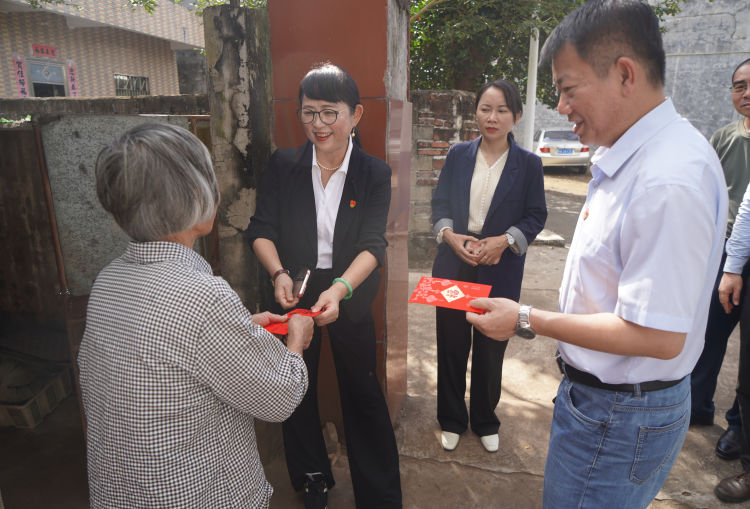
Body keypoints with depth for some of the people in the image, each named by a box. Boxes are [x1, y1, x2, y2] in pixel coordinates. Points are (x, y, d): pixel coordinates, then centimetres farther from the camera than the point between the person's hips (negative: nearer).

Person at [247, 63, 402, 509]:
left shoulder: (375, 174, -7)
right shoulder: (284, 166, -3)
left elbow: (372, 245, -14)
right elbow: (262, 229, -3)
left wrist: (340, 289, -31)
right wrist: (279, 274, -22)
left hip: (350, 296, -1)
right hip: (295, 293, 2)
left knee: (363, 393, 8)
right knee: (297, 389, 15)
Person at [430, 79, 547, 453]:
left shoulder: (528, 164, -2)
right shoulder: (458, 155, 3)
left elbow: (536, 215, 0)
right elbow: (440, 203, 5)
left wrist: (504, 241, -16)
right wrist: (449, 235, -13)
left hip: (500, 271, -1)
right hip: (453, 265, 2)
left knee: (491, 349, 12)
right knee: (451, 344, 10)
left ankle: (485, 422, 35)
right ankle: (452, 420, 31)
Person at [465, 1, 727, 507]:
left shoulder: (668, 181, -28)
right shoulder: (628, 153, 2)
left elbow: (659, 336, -26)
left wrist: (528, 321, -20)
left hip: (619, 417, -8)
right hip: (601, 391, 8)